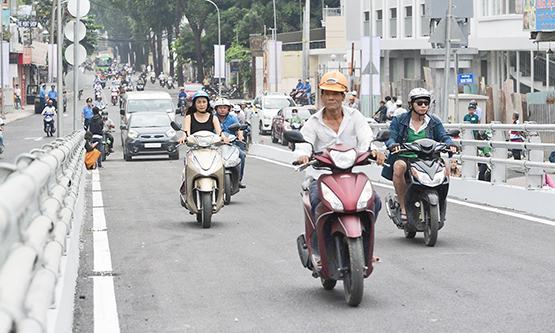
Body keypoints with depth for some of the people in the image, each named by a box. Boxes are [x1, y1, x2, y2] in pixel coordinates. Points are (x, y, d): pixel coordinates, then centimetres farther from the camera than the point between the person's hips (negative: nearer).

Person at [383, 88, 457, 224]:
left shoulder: (434, 122, 13)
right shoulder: (399, 121, 7)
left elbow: (443, 137, 2)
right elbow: (390, 137, -4)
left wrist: (450, 144, -22)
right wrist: (393, 145, -28)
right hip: (404, 157, -2)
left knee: (445, 168, -26)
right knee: (399, 166, -37)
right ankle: (403, 206, -26)